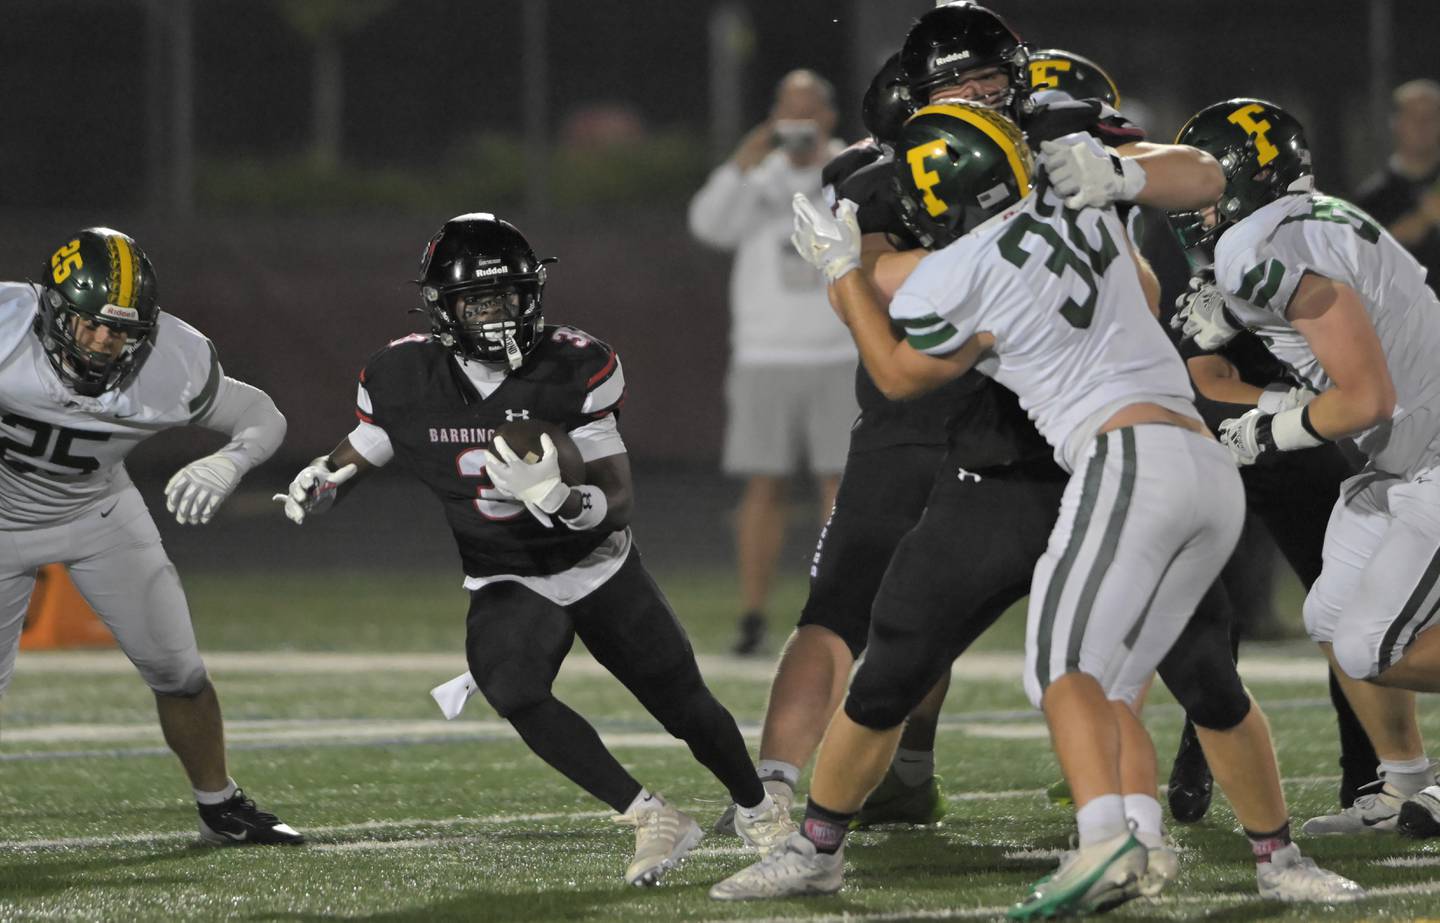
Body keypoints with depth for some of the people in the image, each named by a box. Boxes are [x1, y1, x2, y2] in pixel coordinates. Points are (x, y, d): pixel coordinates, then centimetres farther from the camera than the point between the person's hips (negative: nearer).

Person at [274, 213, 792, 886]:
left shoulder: (575, 370, -20)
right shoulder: (405, 377, -13)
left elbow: (619, 498, -20)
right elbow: (356, 457, 7)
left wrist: (555, 496, -41)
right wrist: (315, 483, -17)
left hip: (599, 569, -1)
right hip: (506, 584, 1)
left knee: (687, 708, 8)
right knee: (513, 693, -30)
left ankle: (757, 811, 40)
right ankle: (653, 820, -21)